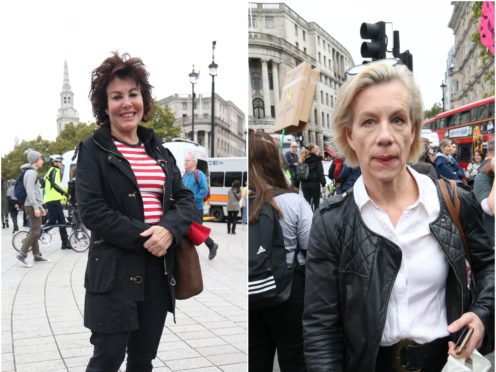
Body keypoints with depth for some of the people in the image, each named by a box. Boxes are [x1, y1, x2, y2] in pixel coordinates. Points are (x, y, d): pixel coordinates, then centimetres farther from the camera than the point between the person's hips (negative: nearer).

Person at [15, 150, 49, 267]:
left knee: (34, 232, 12)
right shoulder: (31, 172, -12)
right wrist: (36, 207, -24)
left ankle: (37, 255, 17)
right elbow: (30, 191, -20)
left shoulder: (33, 172, 18)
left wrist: (41, 207, 23)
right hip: (32, 206, -10)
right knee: (35, 232, -11)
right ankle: (22, 254, -10)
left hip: (34, 206, 10)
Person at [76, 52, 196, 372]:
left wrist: (169, 229, -15)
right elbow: (92, 210, -12)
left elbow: (186, 199, 6)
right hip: (114, 270, -5)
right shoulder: (92, 150, -2)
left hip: (159, 270, 5)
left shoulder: (159, 150, 13)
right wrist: (142, 237, -17)